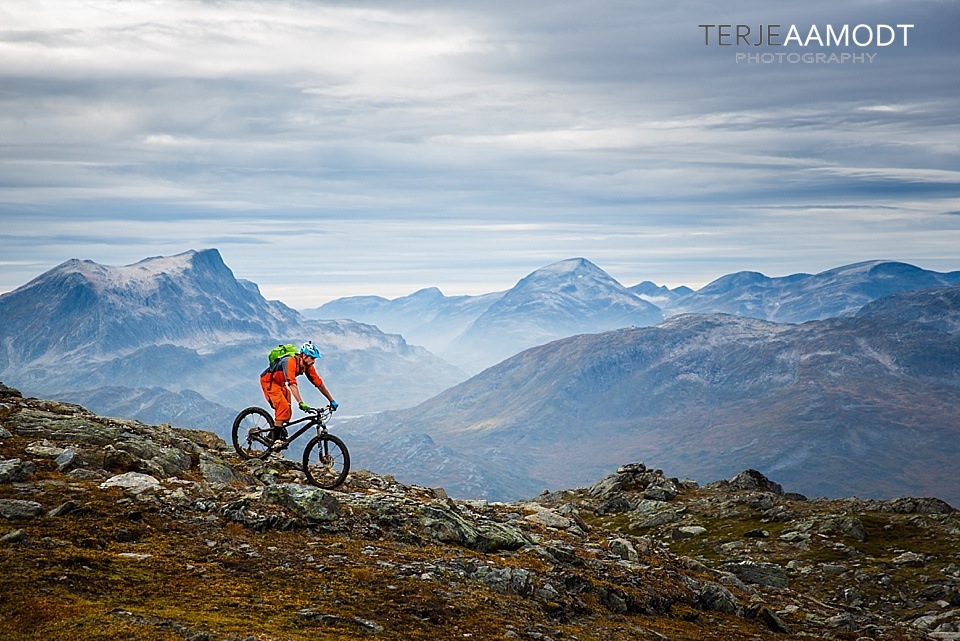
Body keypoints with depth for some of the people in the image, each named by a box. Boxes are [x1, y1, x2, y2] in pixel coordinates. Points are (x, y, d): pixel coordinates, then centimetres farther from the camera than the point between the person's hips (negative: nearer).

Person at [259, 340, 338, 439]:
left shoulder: (308, 366, -12)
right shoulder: (291, 362, -35)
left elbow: (319, 383, -6)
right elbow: (292, 384, -44)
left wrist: (332, 401, -7)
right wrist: (301, 403, -52)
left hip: (280, 383, 8)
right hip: (268, 380, -8)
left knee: (288, 413, 1)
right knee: (283, 407, -22)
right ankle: (276, 439, -17)